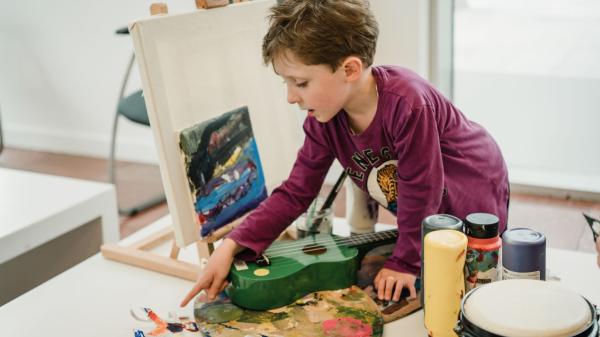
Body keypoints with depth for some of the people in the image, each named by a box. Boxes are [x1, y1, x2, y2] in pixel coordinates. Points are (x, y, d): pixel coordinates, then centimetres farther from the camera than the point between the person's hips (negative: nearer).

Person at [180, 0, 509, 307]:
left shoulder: (407, 104, -40)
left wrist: (405, 262, -20)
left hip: (472, 194, -5)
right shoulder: (323, 120, -18)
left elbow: (420, 191, -30)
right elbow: (295, 192, -13)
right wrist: (230, 247, -22)